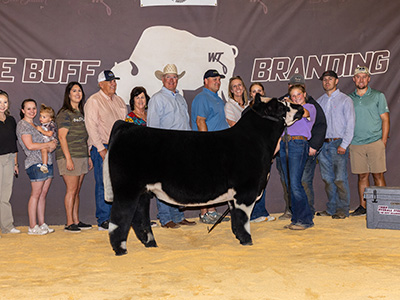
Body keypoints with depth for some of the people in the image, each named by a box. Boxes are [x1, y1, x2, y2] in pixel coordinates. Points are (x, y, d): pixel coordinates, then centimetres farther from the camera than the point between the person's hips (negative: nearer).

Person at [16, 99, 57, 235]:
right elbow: (30, 146, -15)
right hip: (35, 163, -8)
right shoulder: (22, 125, -5)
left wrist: (51, 147, 0)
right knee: (36, 194, -6)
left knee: (43, 193, 9)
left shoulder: (35, 125, 21)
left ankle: (42, 224, 14)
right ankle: (32, 227, 0)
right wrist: (49, 144, -8)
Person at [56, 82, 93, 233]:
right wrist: (68, 158, -19)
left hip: (82, 157, 7)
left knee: (77, 191, 9)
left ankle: (76, 221, 14)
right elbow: (62, 137, -13)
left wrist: (88, 157, 18)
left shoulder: (80, 113, 18)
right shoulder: (65, 113, -6)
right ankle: (69, 223, -3)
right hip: (69, 157, -7)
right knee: (71, 189, -7)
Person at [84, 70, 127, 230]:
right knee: (104, 184, -6)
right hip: (101, 147, -6)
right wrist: (101, 149, -17)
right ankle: (103, 220, 0)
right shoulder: (93, 101, -5)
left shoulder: (119, 100, 17)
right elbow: (91, 127, -12)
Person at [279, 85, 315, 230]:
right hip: (284, 144, 7)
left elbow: (304, 113, -15)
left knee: (295, 183, -15)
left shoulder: (310, 107, 8)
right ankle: (296, 219, 9)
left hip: (298, 144, -7)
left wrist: (290, 103, -15)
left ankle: (306, 219, -9)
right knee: (289, 184, 4)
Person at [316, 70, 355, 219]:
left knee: (340, 179, -6)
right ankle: (331, 208, 15)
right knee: (328, 179, 6)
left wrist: (344, 145, -13)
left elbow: (350, 124, -4)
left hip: (338, 144, -4)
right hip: (322, 144, 5)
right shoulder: (319, 102, 15)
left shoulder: (345, 100, 2)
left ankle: (343, 209, 3)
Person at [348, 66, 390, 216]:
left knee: (378, 175, -3)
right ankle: (363, 207, 11)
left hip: (375, 142, -2)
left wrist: (383, 142, -6)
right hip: (356, 144, 2)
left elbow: (385, 120, 2)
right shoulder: (349, 99, 12)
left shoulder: (378, 96, 5)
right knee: (362, 176, 5)